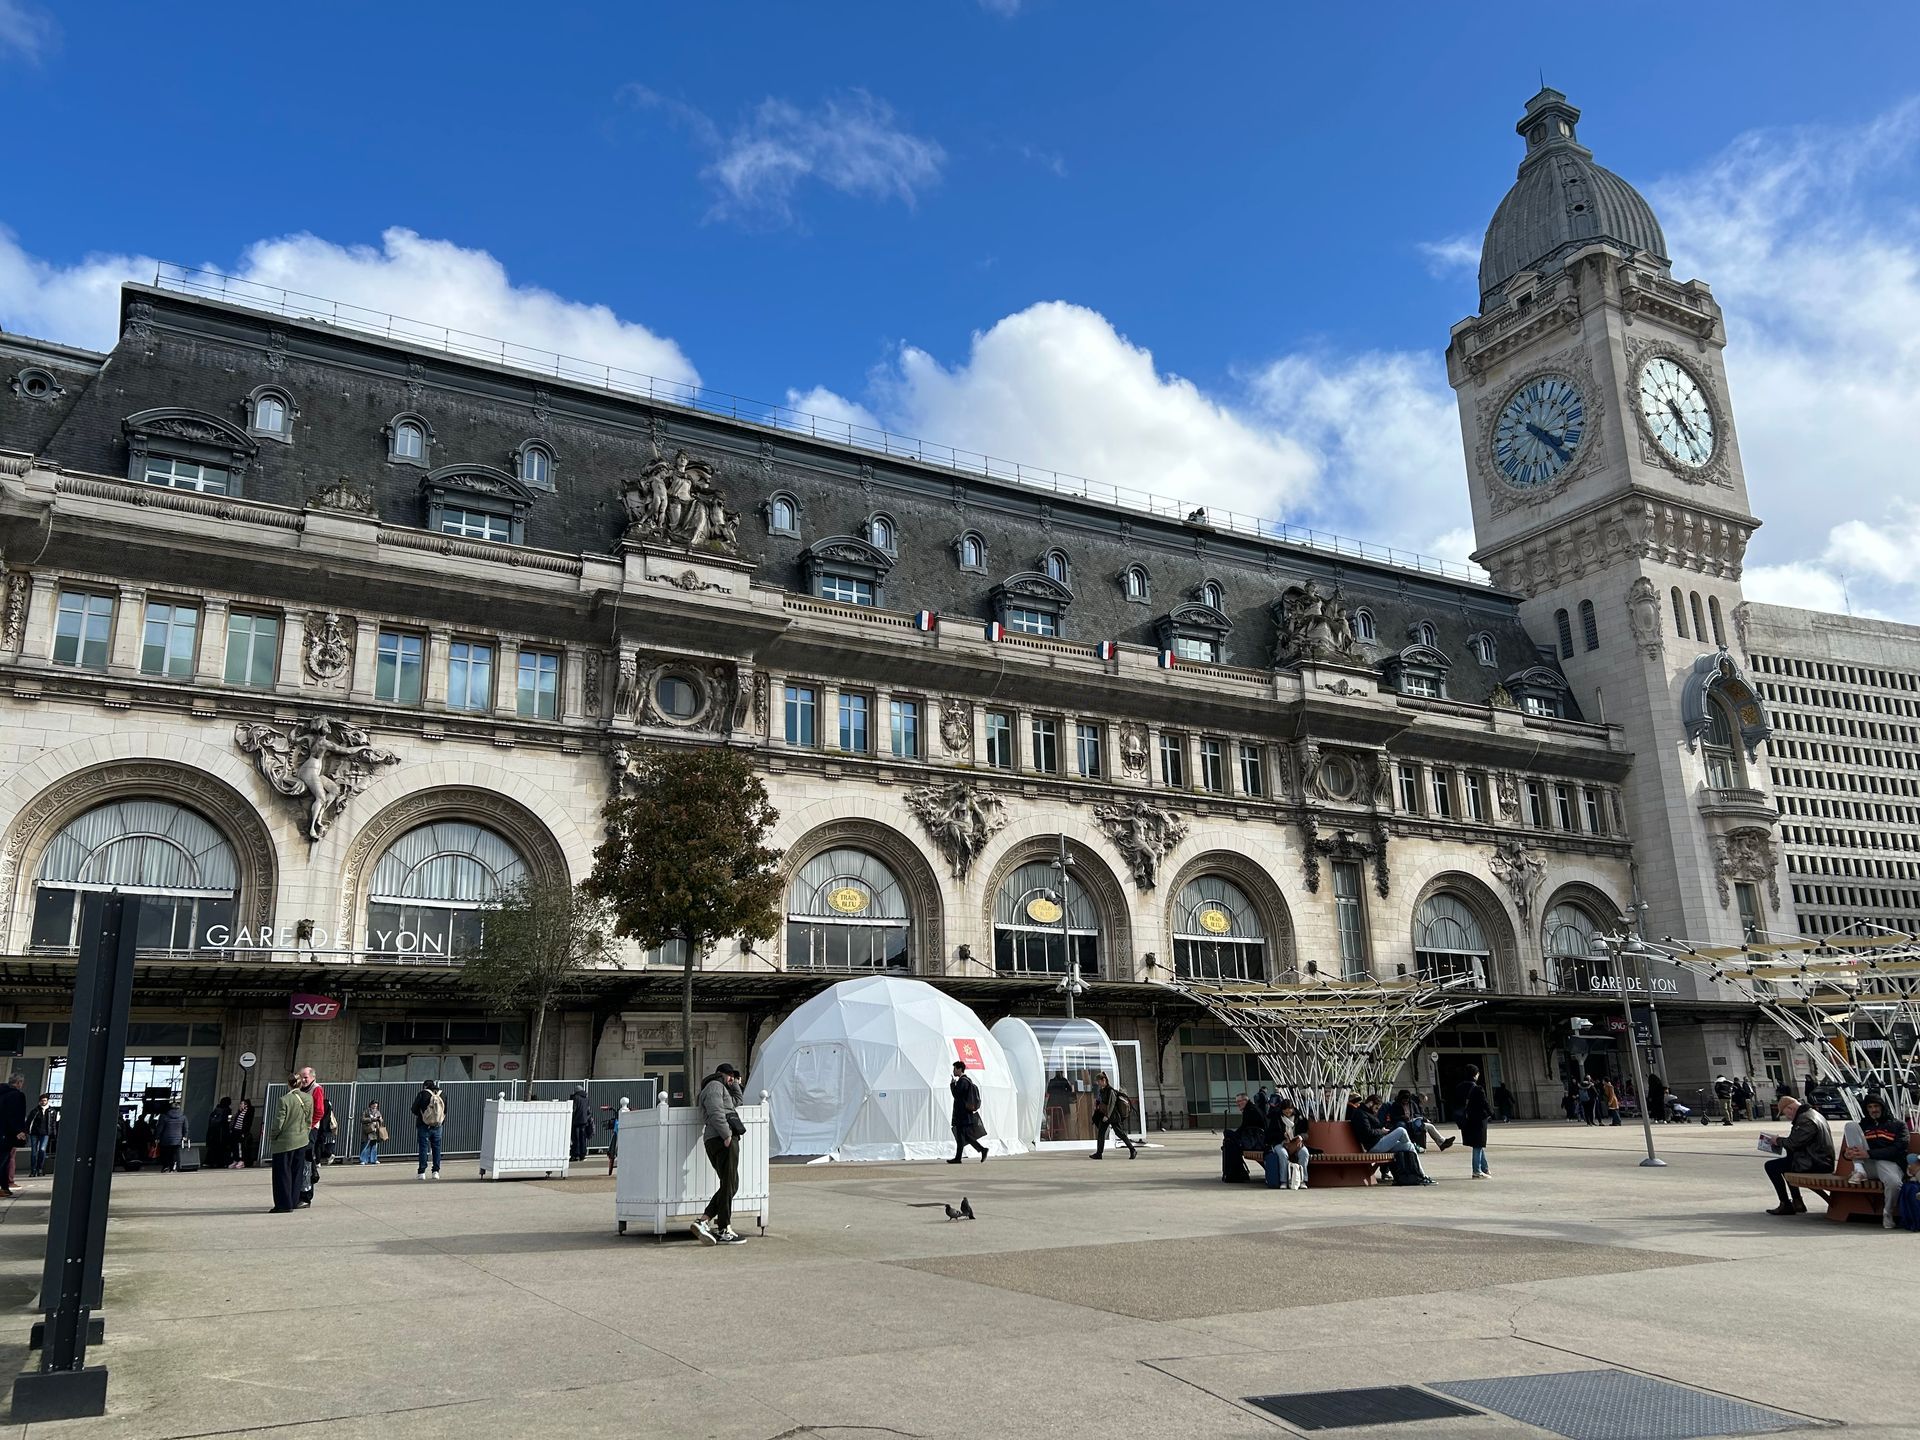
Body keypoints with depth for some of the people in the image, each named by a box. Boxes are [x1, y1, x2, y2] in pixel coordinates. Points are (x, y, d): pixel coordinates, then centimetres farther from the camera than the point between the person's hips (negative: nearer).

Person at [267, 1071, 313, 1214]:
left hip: (284, 1142, -5)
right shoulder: (308, 1098, -1)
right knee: (297, 1172, 13)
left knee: (282, 1174, 3)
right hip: (302, 1141, 5)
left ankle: (284, 1204, 5)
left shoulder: (283, 1100, -17)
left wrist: (271, 1137, 2)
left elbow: (278, 1124, -15)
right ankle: (293, 1201, 17)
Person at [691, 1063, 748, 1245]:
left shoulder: (722, 1090, 31)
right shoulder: (715, 1086, -1)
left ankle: (703, 1222, 1)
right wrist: (726, 1135, -22)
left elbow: (736, 1101, 43)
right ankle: (724, 1231, -7)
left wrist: (735, 1084, 35)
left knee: (729, 1185, 10)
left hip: (715, 1141, 10)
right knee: (729, 1185, -8)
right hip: (723, 1140, -10)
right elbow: (715, 1112, -16)